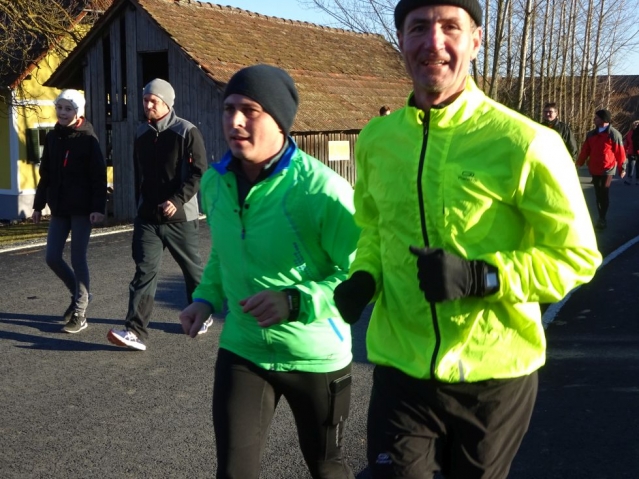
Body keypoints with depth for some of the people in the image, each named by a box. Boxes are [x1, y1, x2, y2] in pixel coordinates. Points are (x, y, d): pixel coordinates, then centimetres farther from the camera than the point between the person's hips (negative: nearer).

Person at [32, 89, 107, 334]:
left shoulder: (88, 139, -7)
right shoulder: (52, 137, 8)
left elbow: (99, 177, -11)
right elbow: (45, 174, 14)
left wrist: (98, 208, -18)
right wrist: (39, 204, 12)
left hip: (82, 208, -6)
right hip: (59, 208, 6)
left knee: (78, 258, -3)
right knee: (52, 257, 4)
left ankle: (80, 313, 6)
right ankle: (80, 294, 28)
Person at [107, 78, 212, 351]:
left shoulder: (187, 132, -8)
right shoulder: (142, 134, 9)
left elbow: (199, 173, -13)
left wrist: (177, 200, -22)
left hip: (180, 217, -4)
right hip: (147, 217, 4)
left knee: (192, 269, 11)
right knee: (145, 271, -5)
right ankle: (135, 331, -10)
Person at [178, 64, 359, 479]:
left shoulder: (321, 189, -23)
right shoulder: (215, 182, -2)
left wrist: (296, 302, -32)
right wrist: (207, 298, 1)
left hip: (315, 356, -4)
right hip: (242, 350, 4)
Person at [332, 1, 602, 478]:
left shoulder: (522, 142, -15)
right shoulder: (376, 139, 0)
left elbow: (577, 255, -10)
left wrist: (482, 276, -24)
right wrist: (363, 278, -4)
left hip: (495, 375, -2)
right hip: (402, 368, 2)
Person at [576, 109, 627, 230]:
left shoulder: (614, 134, -9)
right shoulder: (591, 134, 7)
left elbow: (620, 153, -6)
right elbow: (585, 150, 9)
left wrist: (622, 168, -4)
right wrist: (579, 162, 4)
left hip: (608, 170, -5)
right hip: (594, 169, 5)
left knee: (604, 194, 0)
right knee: (598, 194, 9)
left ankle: (602, 219, 6)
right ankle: (601, 218, 17)